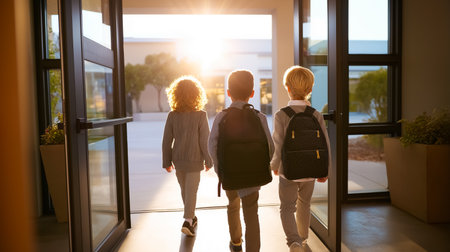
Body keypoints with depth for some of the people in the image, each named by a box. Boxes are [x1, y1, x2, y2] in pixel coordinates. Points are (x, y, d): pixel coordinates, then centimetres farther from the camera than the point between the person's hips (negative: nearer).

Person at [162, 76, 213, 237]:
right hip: (194, 160, -3)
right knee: (191, 190, 5)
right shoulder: (200, 115, -13)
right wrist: (208, 161, 0)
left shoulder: (172, 115, -5)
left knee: (184, 189, 19)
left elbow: (167, 141, -2)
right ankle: (188, 221, -3)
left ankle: (191, 217, 36)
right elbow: (204, 141, -11)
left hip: (178, 160, 4)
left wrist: (167, 162, 8)